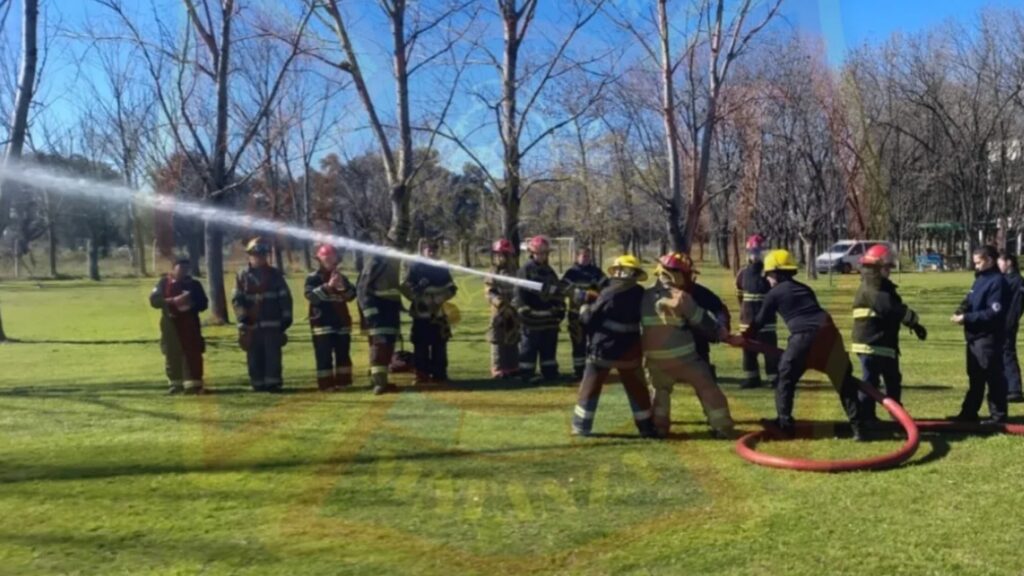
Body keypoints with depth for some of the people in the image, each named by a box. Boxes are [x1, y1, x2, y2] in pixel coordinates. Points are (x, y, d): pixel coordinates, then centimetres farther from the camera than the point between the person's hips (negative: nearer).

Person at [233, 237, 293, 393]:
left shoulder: (275, 274, 7)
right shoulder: (242, 276, 6)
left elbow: (285, 298, 7)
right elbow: (237, 299, 2)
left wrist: (286, 318, 1)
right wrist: (243, 319, -9)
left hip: (272, 323, -1)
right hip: (251, 324, 1)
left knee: (273, 354, -4)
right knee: (254, 356, 4)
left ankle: (273, 383, 0)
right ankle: (258, 384, 11)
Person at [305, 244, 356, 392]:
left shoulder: (341, 277, 14)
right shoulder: (313, 277, -1)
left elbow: (351, 295, 4)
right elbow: (310, 295, -17)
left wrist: (343, 287, -16)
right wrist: (328, 286, -27)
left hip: (341, 321, 5)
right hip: (322, 322, -5)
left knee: (343, 354, 8)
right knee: (324, 355, -7)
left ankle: (342, 382, 16)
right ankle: (325, 384, -4)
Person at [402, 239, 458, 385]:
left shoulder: (443, 269, 11)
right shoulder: (415, 268, 2)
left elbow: (451, 289, 9)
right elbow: (405, 288, -1)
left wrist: (438, 298, -6)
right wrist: (417, 298, -13)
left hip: (438, 313, 2)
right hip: (420, 313, -2)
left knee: (439, 345, 3)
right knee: (421, 345, -2)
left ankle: (439, 374, 9)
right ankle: (422, 374, 4)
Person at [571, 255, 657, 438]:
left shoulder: (609, 294, -17)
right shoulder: (639, 294, 0)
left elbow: (590, 319, -12)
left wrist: (584, 308, 9)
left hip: (603, 349, -4)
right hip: (629, 352, 4)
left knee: (590, 389, 8)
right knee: (637, 391, 14)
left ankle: (581, 427, 10)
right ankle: (647, 428, 17)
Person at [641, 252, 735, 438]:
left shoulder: (645, 296, 4)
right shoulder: (681, 297, -12)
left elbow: (640, 323, 14)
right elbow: (703, 322, -7)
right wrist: (724, 335, 3)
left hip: (655, 358, 5)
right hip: (682, 356, -5)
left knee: (660, 390, 26)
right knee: (707, 388, 9)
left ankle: (659, 427, 20)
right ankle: (722, 427, 11)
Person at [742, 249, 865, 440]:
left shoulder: (774, 293, 11)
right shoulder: (805, 288, 27)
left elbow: (760, 321, 17)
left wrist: (744, 337, 32)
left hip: (804, 337, -5)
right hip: (827, 332, 5)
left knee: (786, 377, 14)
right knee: (844, 379, 9)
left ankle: (784, 422, 15)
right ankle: (857, 426, 6)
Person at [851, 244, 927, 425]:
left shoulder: (884, 287, 17)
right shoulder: (870, 289, -16)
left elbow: (897, 309, 19)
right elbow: (890, 308, -29)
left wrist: (915, 325, 9)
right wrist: (913, 318, -25)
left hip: (886, 343, 10)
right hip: (871, 344, -10)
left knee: (894, 380, 19)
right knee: (871, 381, -7)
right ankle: (865, 417, 0)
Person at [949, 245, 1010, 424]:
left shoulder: (997, 282, -14)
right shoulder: (980, 280, 15)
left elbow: (994, 313, -21)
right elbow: (971, 302, 20)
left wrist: (967, 318, -19)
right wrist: (961, 312, -1)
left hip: (989, 337, -9)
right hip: (975, 336, 9)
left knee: (993, 377, -1)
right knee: (975, 377, 15)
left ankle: (998, 414, 8)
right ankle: (969, 412, 23)